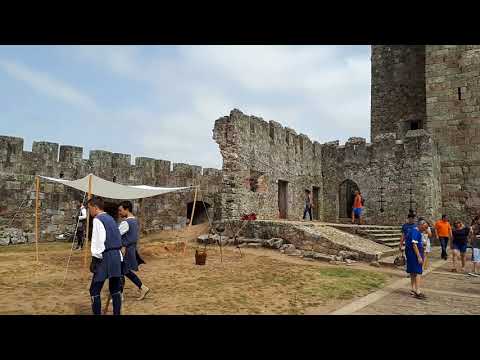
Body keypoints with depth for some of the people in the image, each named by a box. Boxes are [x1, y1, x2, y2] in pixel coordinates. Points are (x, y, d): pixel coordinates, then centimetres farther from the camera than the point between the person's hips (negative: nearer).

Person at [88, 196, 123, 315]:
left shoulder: (98, 220, -9)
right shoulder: (111, 219, 15)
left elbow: (98, 241, -16)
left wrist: (95, 258, -11)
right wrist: (118, 257, 18)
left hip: (106, 256, -8)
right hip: (116, 255, 8)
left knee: (95, 290, 2)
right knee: (115, 289, 13)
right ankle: (117, 313, 18)